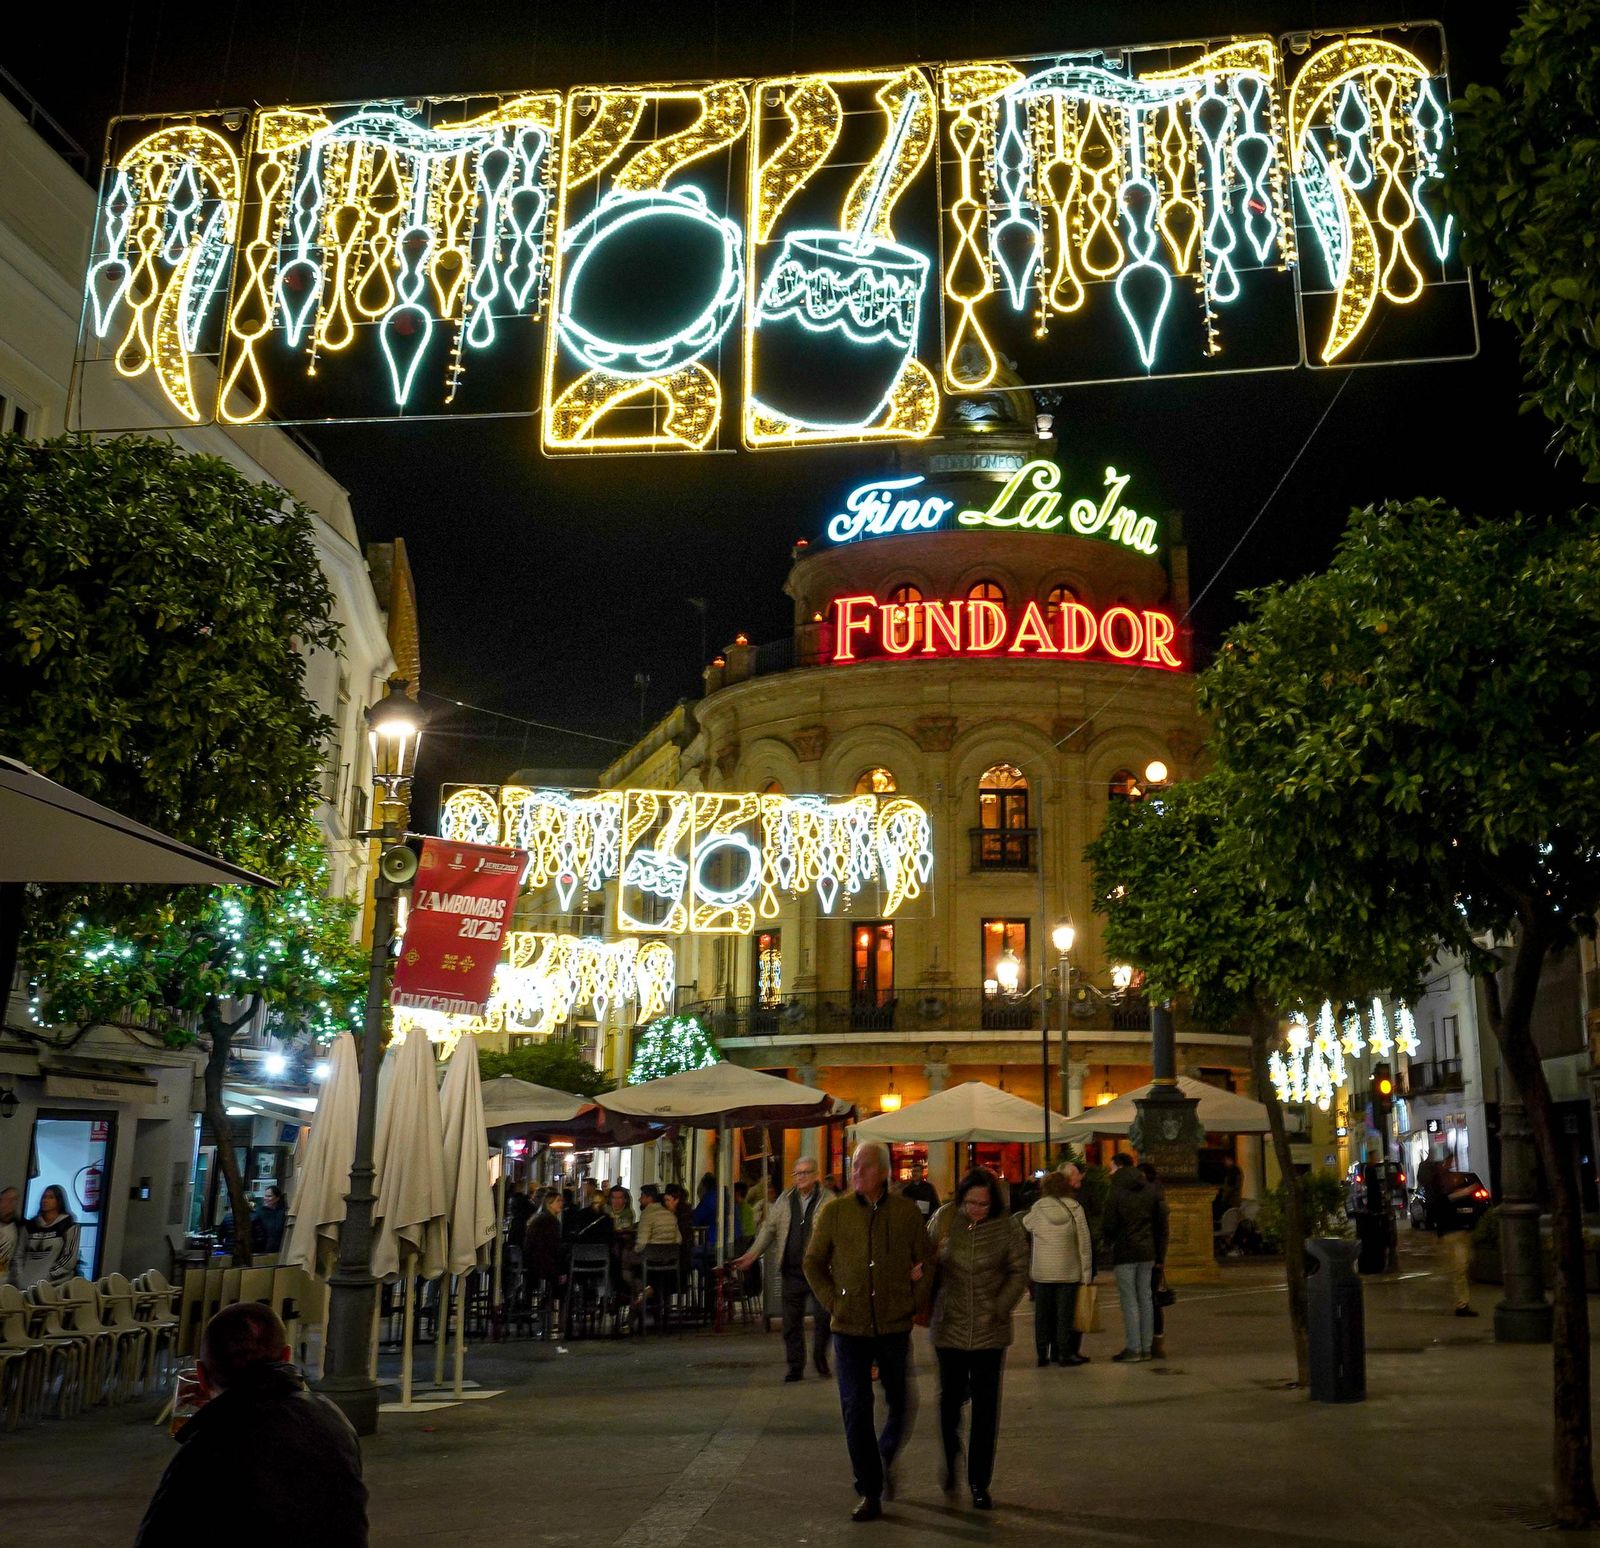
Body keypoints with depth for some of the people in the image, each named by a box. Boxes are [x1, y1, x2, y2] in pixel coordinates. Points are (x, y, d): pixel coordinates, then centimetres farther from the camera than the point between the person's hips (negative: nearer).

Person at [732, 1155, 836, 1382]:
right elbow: (769, 1228, 15)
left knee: (823, 1317, -3)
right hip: (793, 1272, 3)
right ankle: (795, 1367, 17)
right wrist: (752, 1254, 8)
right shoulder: (785, 1200, 11)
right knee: (791, 1321, 6)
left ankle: (820, 1357, 21)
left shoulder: (828, 1200, -1)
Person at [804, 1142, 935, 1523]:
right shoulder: (834, 1212, -2)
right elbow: (814, 1263, 7)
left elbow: (926, 1262, 9)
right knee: (856, 1410, -1)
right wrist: (832, 1303, -1)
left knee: (901, 1406, 11)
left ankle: (885, 1459, 40)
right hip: (849, 1328, 0)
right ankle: (869, 1493, 10)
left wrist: (916, 1303, 2)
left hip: (894, 1327, 1)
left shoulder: (907, 1213, -1)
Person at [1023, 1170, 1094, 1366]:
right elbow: (1084, 1243, -3)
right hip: (1069, 1272, 0)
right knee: (1065, 1313, 5)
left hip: (1042, 1272, 0)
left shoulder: (1038, 1209, -5)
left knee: (1043, 1313, 9)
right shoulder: (1075, 1208, -4)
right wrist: (1086, 1273, 1)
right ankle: (1064, 1353, 5)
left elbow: (1024, 1225, 14)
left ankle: (1042, 1354, 11)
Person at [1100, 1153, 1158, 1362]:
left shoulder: (1116, 1192, -13)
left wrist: (1108, 1242, 7)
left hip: (1124, 1251, -6)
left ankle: (1133, 1348, -1)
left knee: (1129, 1300, -2)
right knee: (1145, 1298, 10)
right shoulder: (1149, 1190, 7)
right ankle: (1146, 1347, 13)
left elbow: (1108, 1225, -12)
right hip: (1147, 1251, 6)